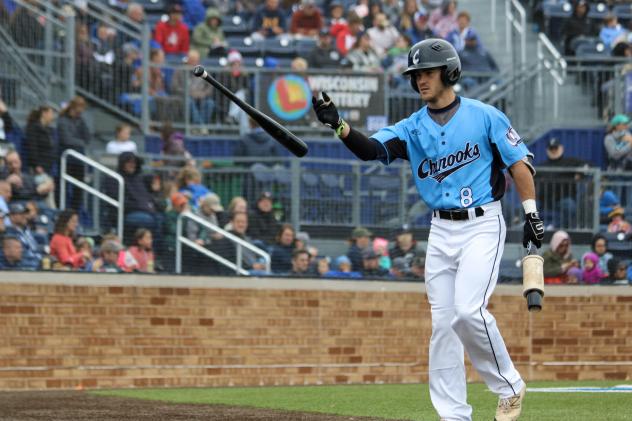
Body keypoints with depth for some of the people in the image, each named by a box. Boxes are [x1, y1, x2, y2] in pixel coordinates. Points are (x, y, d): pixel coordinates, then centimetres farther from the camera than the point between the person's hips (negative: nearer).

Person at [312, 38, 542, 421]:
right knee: (442, 323, 2)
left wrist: (532, 213, -7)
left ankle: (510, 386, -1)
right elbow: (371, 149, -10)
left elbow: (519, 161, -1)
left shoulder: (485, 116, -3)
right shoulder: (412, 128, 5)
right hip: (442, 231, 5)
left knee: (468, 310, -20)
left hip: (483, 226, -5)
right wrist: (339, 124, -28)